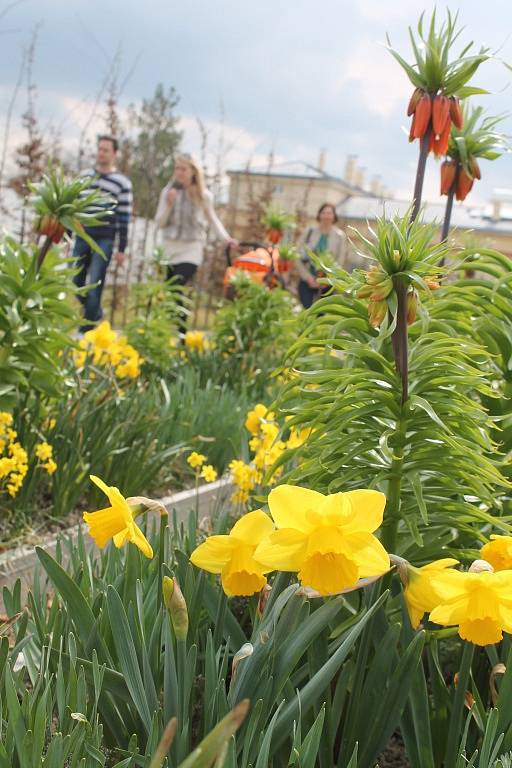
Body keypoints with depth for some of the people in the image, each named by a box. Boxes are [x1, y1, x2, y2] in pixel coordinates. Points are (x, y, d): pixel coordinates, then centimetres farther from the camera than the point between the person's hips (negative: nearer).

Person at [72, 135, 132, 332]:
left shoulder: (122, 182, -3)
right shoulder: (85, 175, 10)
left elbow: (124, 218, -4)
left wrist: (121, 249, -5)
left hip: (105, 239, -5)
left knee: (94, 284, -7)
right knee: (76, 282, 8)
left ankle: (86, 330, 2)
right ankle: (95, 313, 33)